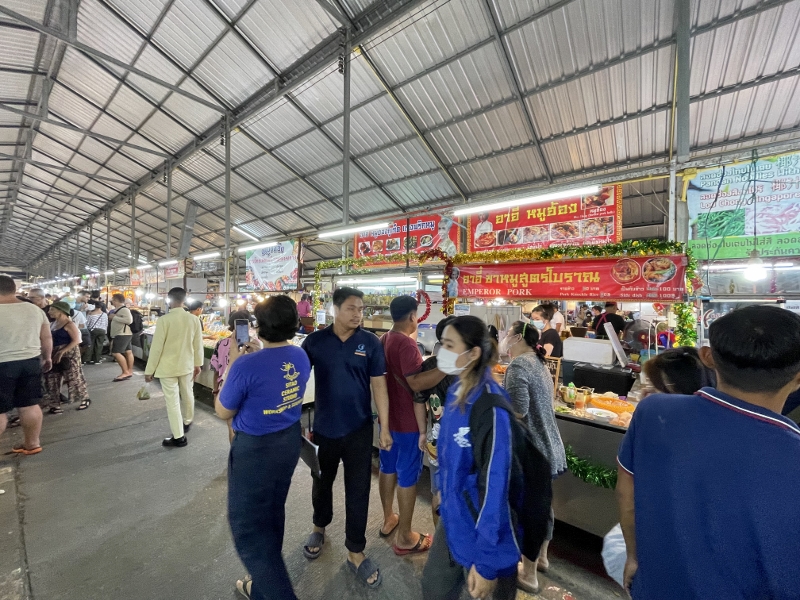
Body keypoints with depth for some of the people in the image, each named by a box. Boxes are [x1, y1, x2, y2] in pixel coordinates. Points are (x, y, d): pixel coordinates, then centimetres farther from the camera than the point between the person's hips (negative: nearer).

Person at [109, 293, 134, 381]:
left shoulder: (124, 309, -16)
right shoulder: (118, 309, 16)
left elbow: (129, 320, -28)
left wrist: (114, 317, -21)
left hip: (123, 334, -10)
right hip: (121, 334, 10)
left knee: (116, 353, -14)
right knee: (128, 352, 10)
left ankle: (125, 372, -10)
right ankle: (129, 371, 14)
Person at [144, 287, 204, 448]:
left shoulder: (164, 320, -18)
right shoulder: (194, 319, -7)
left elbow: (156, 347, -14)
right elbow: (198, 344, 0)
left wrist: (149, 370, -2)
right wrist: (197, 364, 13)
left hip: (168, 367, -4)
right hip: (187, 365, 4)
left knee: (172, 401, 5)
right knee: (187, 394, 22)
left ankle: (179, 437, 14)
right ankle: (187, 422, 44)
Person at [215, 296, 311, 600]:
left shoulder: (247, 365, -27)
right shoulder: (301, 357, -7)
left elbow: (223, 412, -10)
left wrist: (234, 364, -5)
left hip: (255, 449, -7)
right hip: (289, 441, 7)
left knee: (246, 525, 15)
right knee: (271, 514, 26)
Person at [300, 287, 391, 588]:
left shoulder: (371, 343, -10)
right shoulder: (315, 341, -9)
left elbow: (378, 385, -6)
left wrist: (385, 427, -5)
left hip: (358, 430, -1)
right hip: (323, 427, 1)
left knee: (358, 491, 12)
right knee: (321, 482, 24)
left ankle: (355, 552, 35)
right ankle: (319, 527, 53)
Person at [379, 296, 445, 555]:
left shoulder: (383, 340, 4)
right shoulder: (406, 343, -24)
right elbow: (416, 384, -30)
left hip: (387, 417, 9)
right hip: (407, 422, -8)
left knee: (388, 468, 22)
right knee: (407, 476, 8)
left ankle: (388, 519, 41)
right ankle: (405, 538, 25)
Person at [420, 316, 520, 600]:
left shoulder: (491, 407, -30)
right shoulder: (455, 392, -5)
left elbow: (495, 485, -25)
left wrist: (486, 561, -18)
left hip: (486, 528, -7)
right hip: (452, 517, 7)